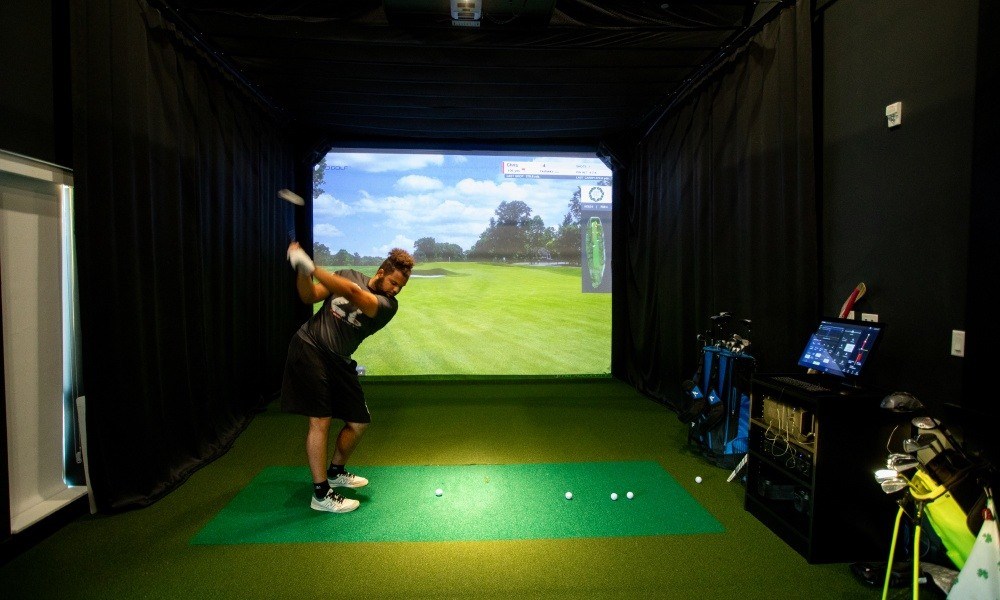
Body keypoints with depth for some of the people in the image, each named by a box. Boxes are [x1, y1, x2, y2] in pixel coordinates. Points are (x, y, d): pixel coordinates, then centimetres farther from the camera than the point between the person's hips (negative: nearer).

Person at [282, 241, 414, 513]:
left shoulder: (388, 305, -7)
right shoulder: (348, 275, 0)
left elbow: (353, 294, -25)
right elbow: (309, 297, -2)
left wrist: (310, 266, -30)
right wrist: (301, 269, -19)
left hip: (338, 360, 3)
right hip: (309, 347, -3)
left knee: (359, 422, 7)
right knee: (321, 420, -11)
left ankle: (335, 471, 32)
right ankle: (321, 493, 1)